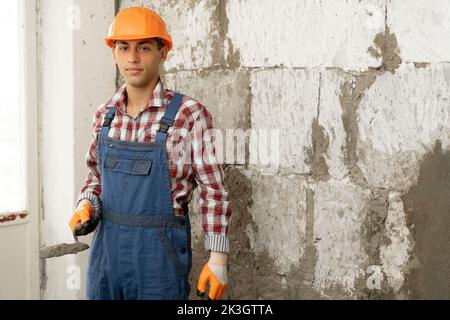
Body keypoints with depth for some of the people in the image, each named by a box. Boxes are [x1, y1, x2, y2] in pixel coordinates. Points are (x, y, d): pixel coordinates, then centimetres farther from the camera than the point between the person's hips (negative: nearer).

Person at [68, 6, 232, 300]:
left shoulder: (190, 114, -11)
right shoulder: (105, 115, 4)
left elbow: (213, 190, -8)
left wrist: (218, 257, -12)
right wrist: (86, 207, -2)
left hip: (161, 253, -5)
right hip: (108, 246, 5)